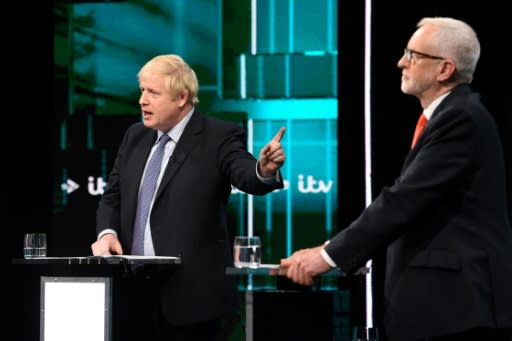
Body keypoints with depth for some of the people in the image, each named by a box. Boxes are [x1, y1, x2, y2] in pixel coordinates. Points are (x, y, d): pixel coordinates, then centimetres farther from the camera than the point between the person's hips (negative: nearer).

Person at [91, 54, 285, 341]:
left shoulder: (219, 137, -5)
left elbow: (247, 177, -21)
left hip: (191, 294, -6)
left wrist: (264, 170, -44)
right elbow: (113, 196, 17)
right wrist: (107, 232, -3)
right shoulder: (135, 136, 12)